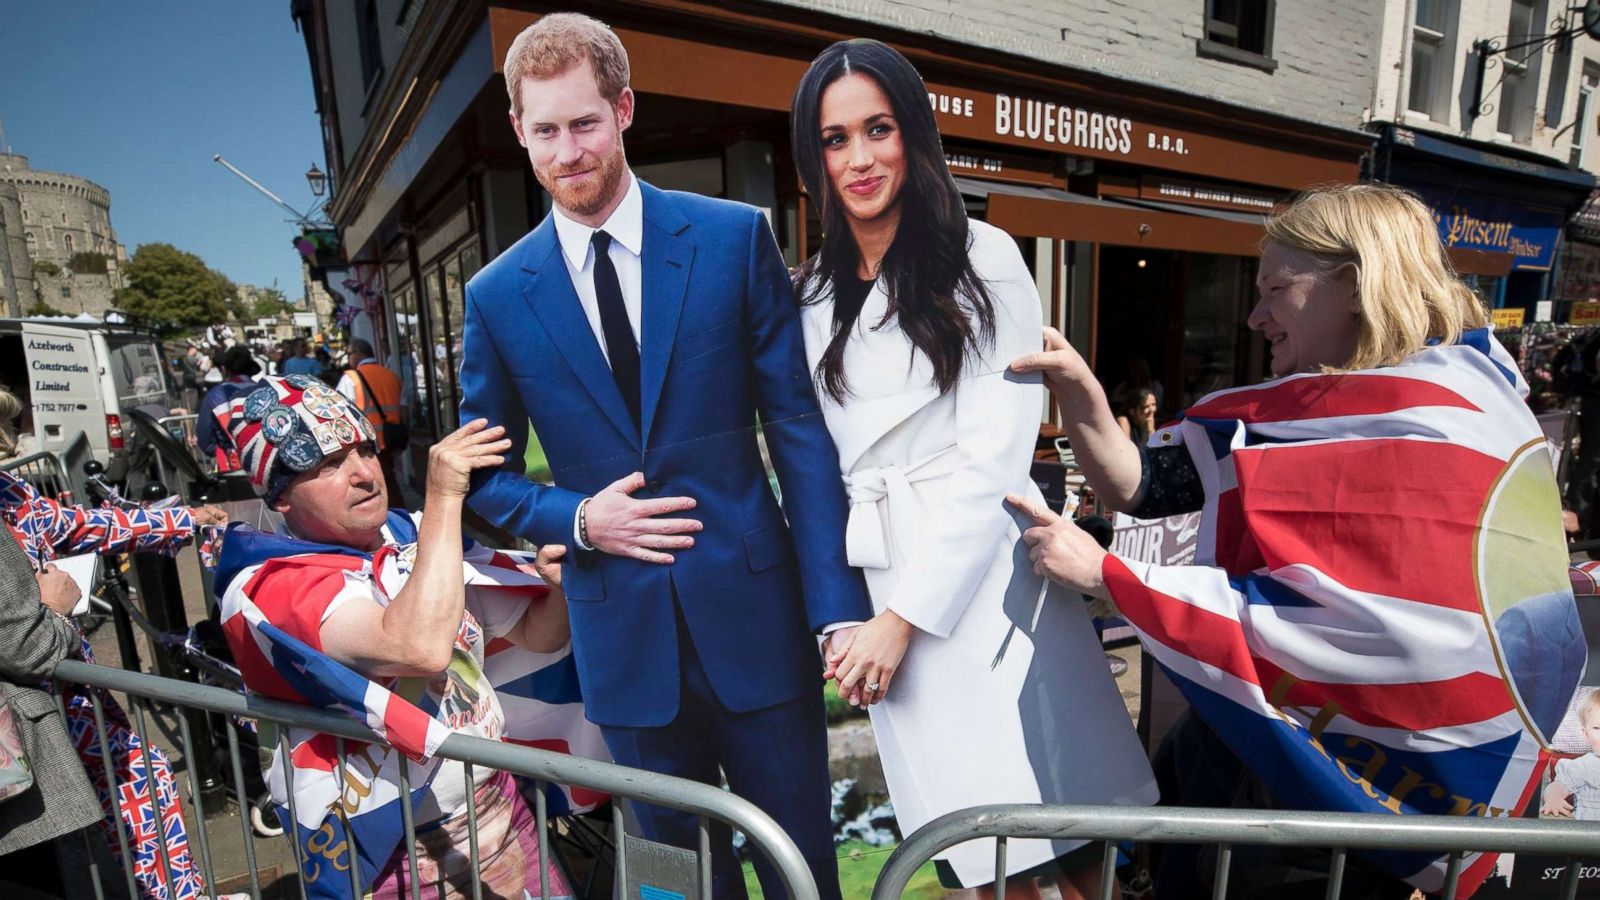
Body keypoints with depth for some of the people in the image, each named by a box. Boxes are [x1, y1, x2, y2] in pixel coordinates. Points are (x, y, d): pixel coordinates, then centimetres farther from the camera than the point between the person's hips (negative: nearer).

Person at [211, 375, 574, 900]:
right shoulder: (269, 588, -17)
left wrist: (562, 582, -17)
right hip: (388, 857, -5)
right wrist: (443, 497, -30)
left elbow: (538, 634, 5)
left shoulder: (416, 538, -1)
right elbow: (421, 649, -36)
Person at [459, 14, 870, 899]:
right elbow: (484, 474, 10)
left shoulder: (734, 236, -4)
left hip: (753, 613, -1)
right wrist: (578, 519, -11)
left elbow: (799, 427, -6)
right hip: (623, 635, 2)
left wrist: (838, 606, -11)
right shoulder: (496, 295, 1)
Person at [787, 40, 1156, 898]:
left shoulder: (981, 258, -5)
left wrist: (904, 615, -12)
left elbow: (995, 456, -11)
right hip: (880, 592, 4)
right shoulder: (809, 293, 9)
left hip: (986, 579, -3)